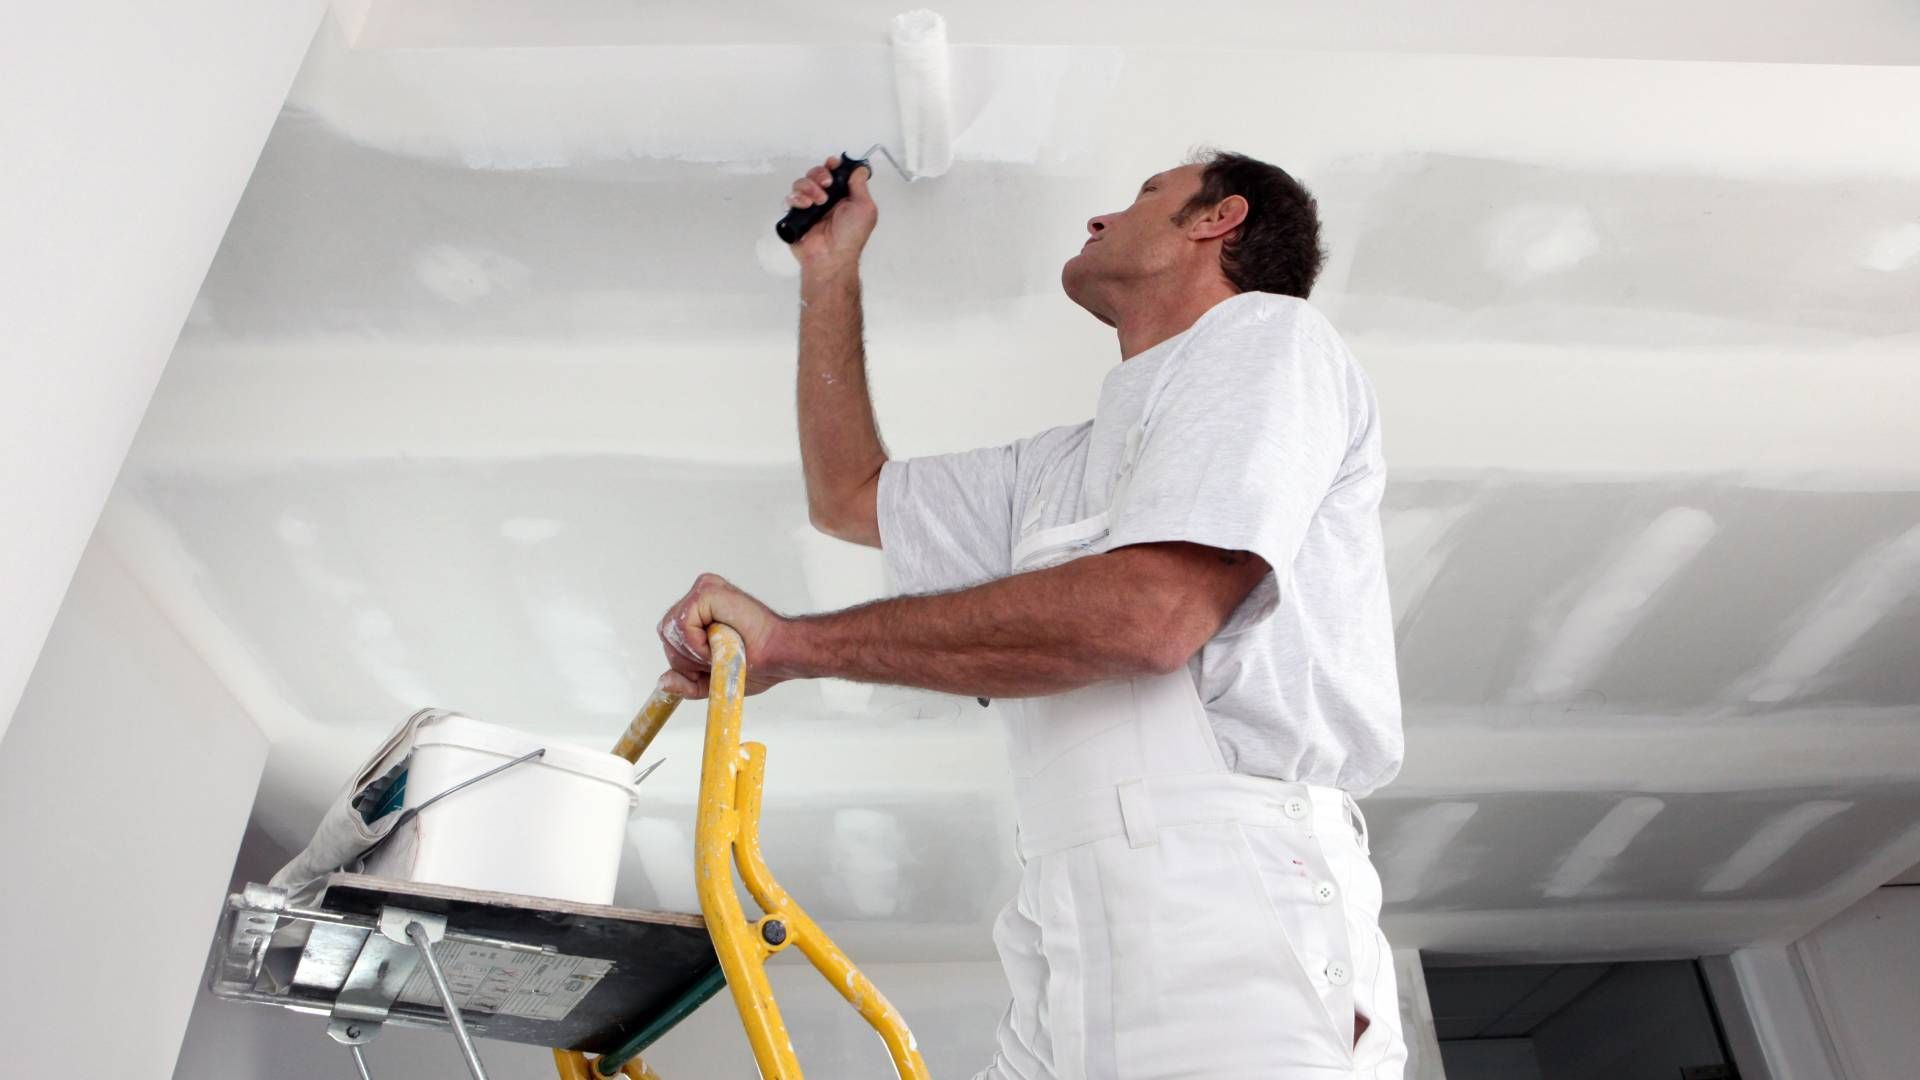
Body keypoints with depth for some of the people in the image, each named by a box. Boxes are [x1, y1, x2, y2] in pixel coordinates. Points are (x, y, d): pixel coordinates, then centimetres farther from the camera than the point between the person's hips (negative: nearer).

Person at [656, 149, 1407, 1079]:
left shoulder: (1268, 334, -1)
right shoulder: (1064, 467, 25)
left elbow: (1150, 612, -17)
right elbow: (849, 497, 33)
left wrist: (794, 641, -11)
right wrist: (829, 271, 34)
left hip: (1234, 946, -7)